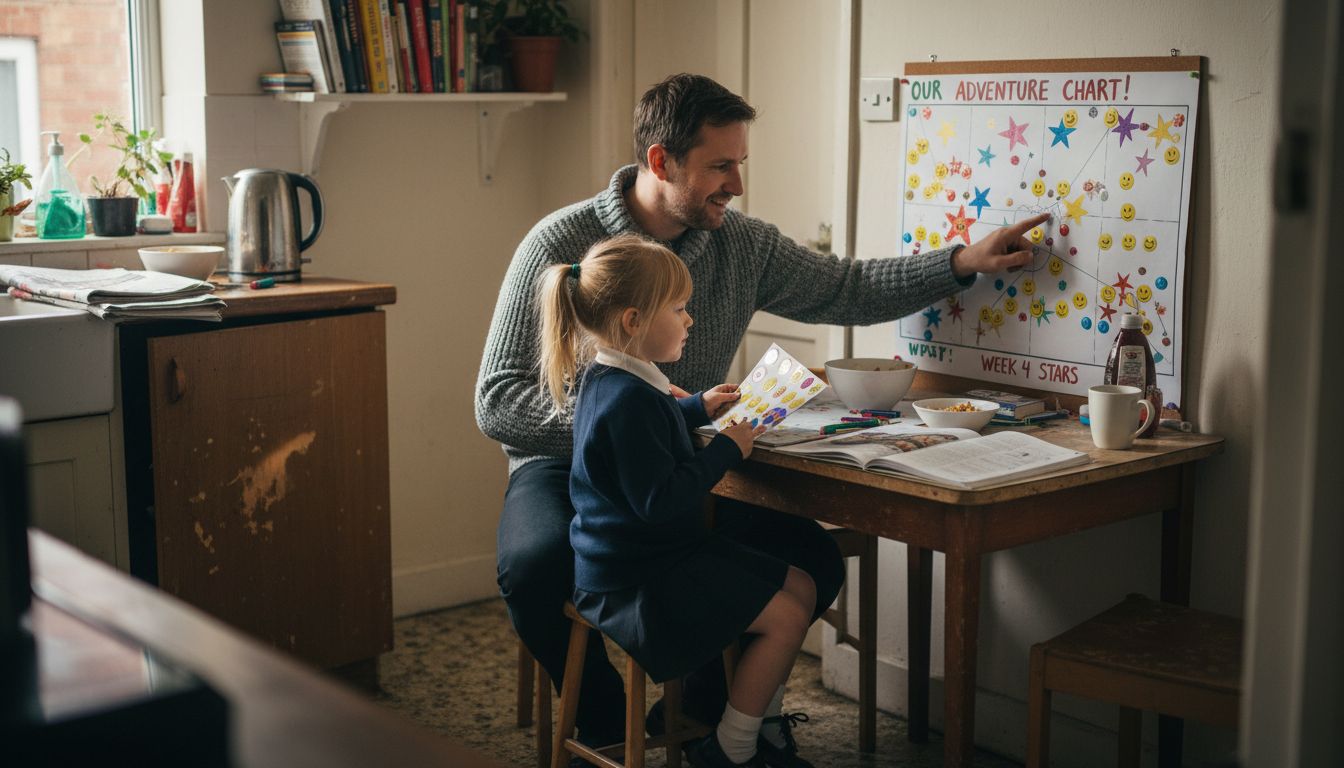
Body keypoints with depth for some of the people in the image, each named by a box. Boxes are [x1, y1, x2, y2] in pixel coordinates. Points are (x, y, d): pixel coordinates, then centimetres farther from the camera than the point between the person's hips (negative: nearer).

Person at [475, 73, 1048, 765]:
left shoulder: (741, 244, 3)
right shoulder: (559, 245, -12)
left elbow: (845, 289, 17)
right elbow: (498, 403, -16)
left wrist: (962, 263, 8)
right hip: (571, 467, -4)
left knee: (812, 560, -18)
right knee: (538, 567, -36)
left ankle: (712, 701, 11)